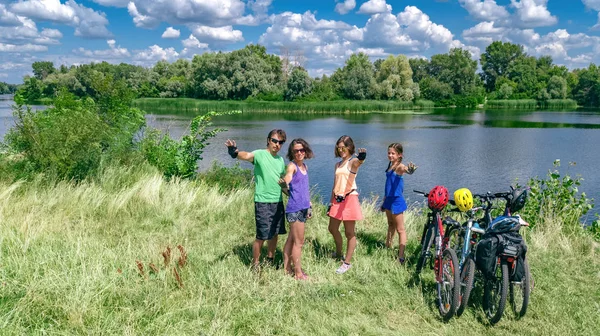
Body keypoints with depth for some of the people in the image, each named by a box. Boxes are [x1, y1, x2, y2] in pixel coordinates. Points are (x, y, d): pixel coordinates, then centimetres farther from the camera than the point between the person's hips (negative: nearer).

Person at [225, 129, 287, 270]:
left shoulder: (280, 159, 11)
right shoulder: (260, 154, -10)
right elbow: (246, 155, -33)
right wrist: (234, 152, -54)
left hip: (278, 202, 6)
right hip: (263, 202, -6)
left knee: (274, 234, 14)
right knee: (262, 236, -3)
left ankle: (270, 260, 32)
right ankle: (255, 265, 14)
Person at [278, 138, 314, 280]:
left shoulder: (305, 166, 12)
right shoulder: (292, 166, -12)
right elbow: (285, 183, -29)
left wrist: (309, 205, 21)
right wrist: (283, 183, -52)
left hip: (303, 208, 8)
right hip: (295, 208, -8)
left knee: (291, 239, 17)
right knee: (299, 242, -1)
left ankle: (287, 267, 27)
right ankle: (298, 273, 9)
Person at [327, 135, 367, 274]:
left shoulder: (353, 162, -7)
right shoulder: (337, 165, 14)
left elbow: (358, 162, -34)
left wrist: (361, 157, -58)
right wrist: (331, 203, 15)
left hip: (349, 199, -7)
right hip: (337, 200, 8)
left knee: (349, 232, 2)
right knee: (332, 228, 16)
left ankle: (347, 262, 11)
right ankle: (339, 253, 39)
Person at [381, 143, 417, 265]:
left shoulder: (399, 166, -17)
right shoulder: (390, 165, 8)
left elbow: (404, 168, -43)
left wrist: (409, 169, -67)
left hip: (397, 200, -9)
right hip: (389, 199, 9)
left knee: (400, 229, -2)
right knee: (390, 225, 25)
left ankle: (401, 257, 2)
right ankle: (388, 246, 42)